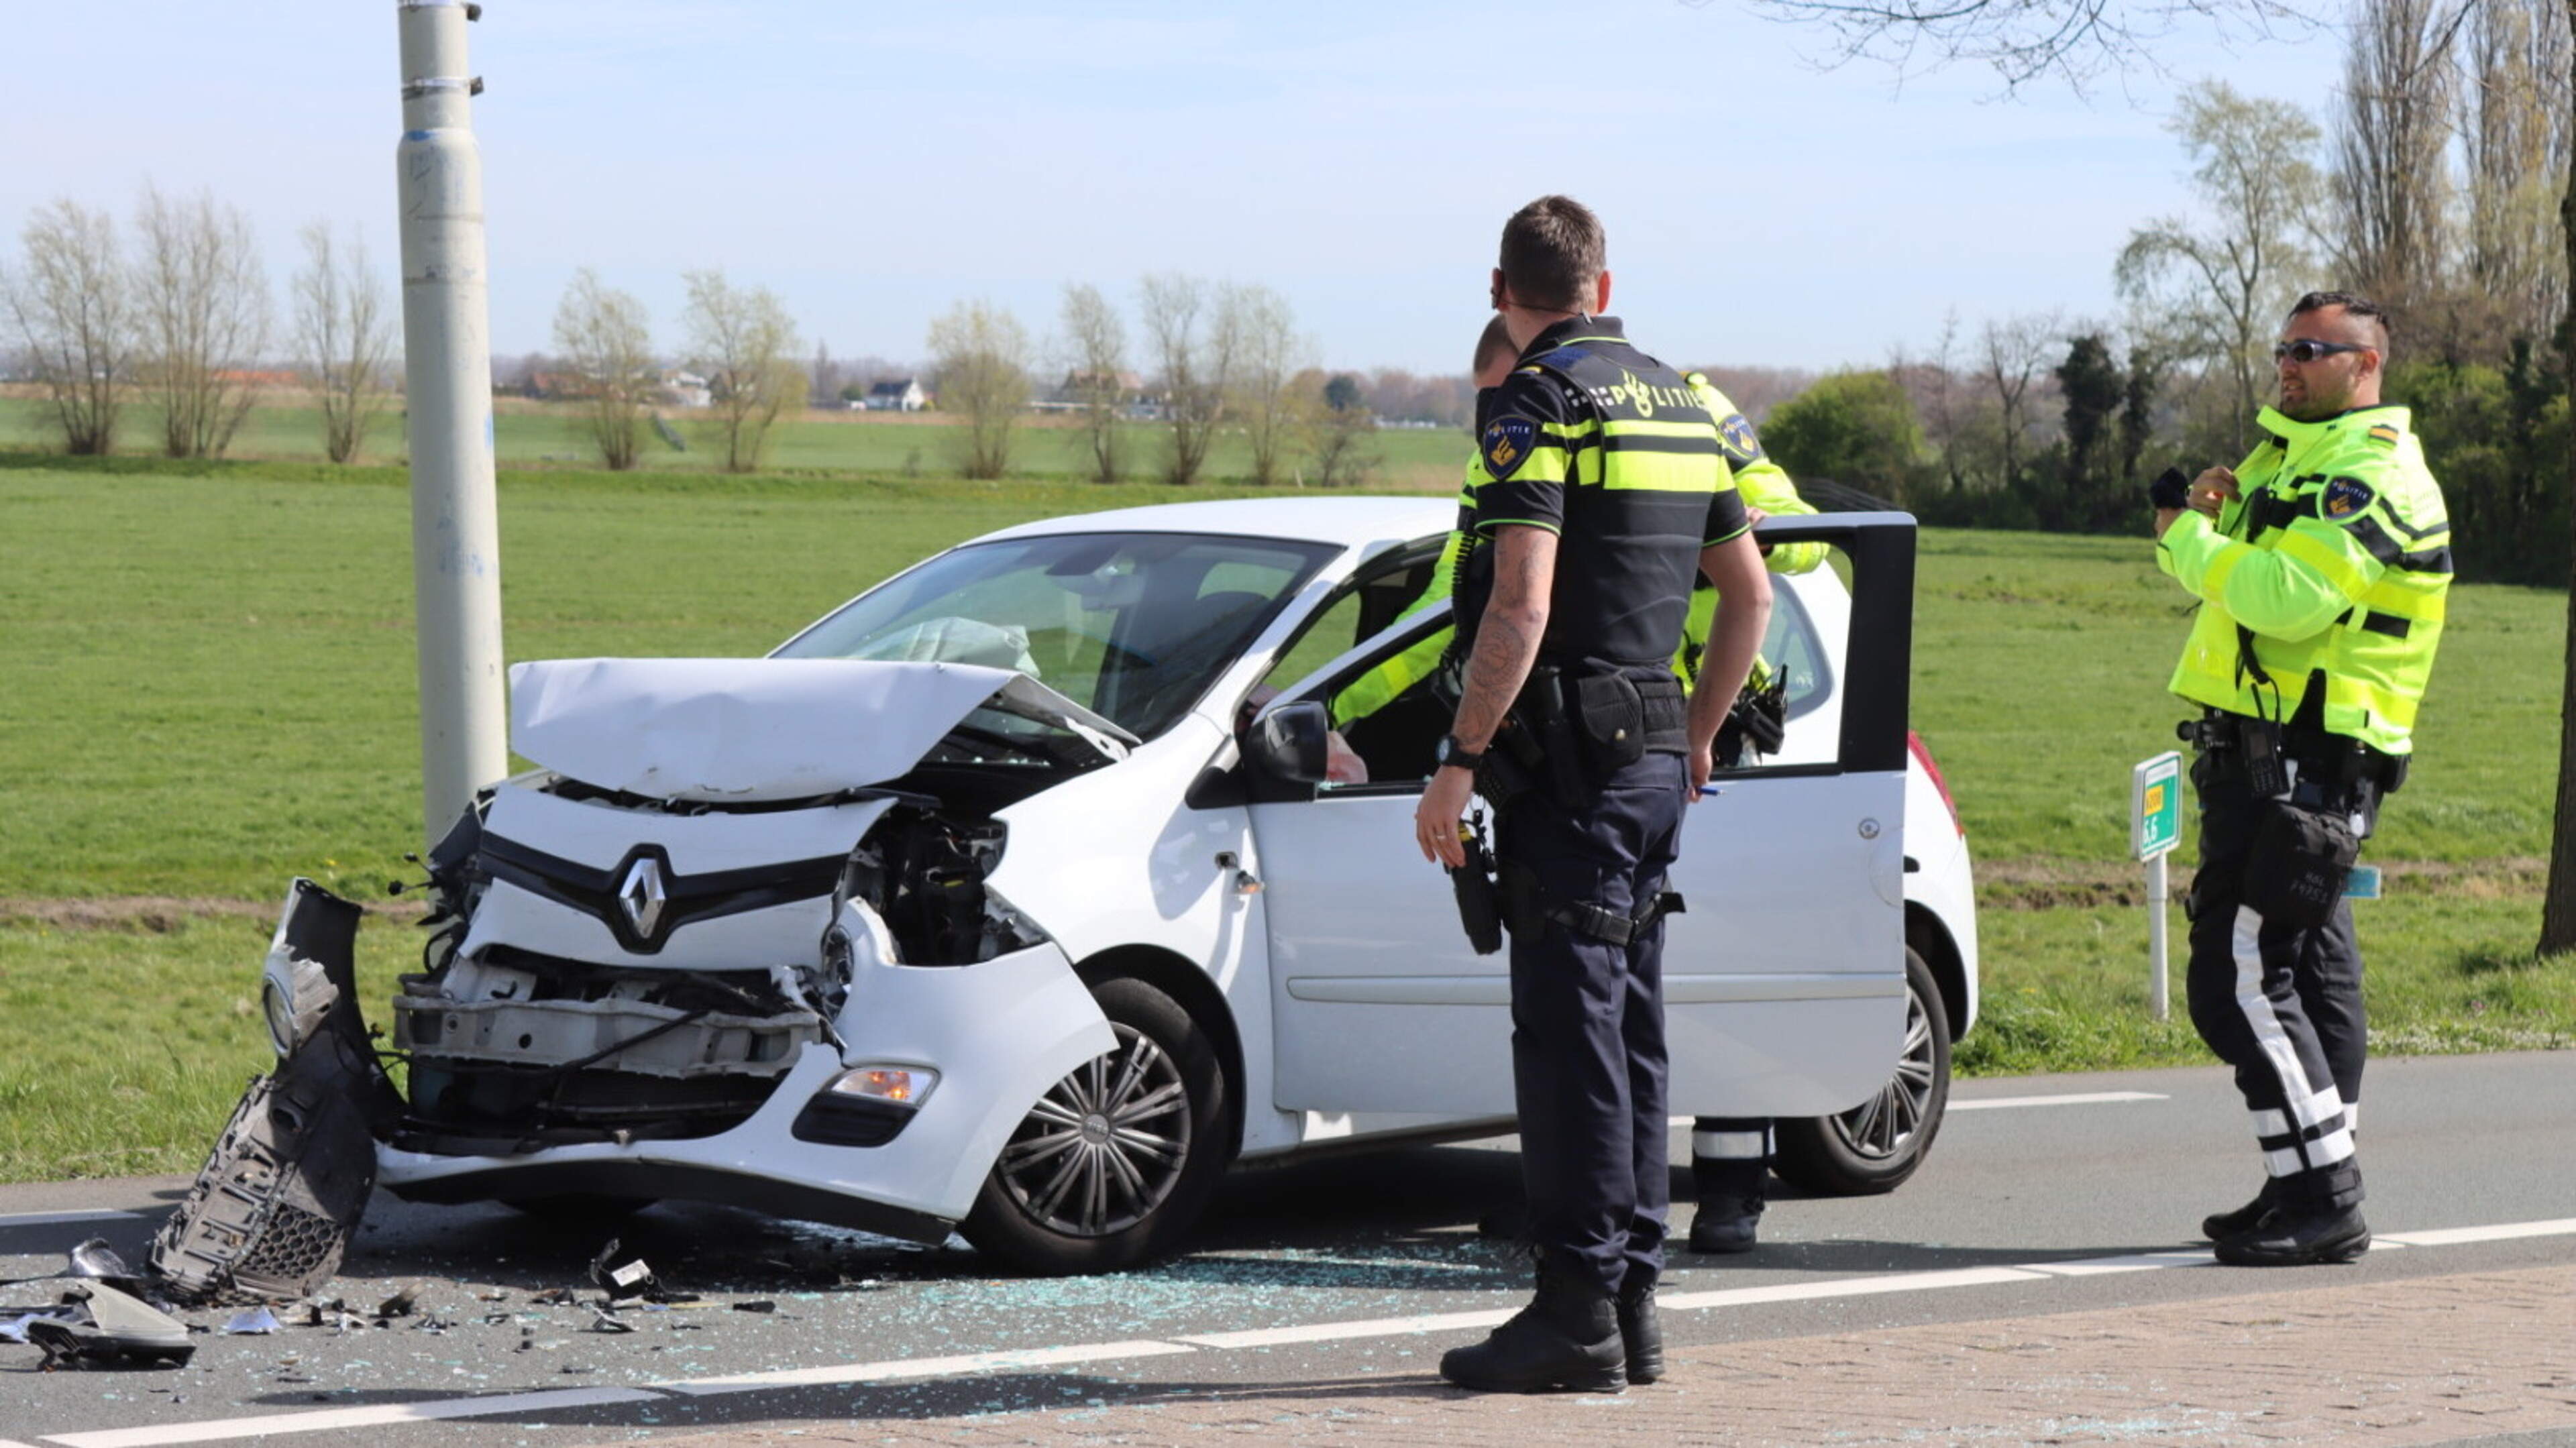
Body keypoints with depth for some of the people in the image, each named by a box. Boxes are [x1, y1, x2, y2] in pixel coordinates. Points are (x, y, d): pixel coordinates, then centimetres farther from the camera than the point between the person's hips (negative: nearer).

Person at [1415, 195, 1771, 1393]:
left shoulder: (1539, 404, -10)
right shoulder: (1679, 406, 15)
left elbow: (1522, 606, -20)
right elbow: (1751, 594, 21)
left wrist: (1458, 759, -17)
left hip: (1570, 756, -8)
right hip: (1654, 759, 8)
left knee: (1570, 1031, -7)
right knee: (1628, 1027, 12)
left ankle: (1579, 1311, -7)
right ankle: (1632, 1301, 15)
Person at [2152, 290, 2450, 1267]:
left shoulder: (2370, 476, -12)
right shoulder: (2296, 457, 22)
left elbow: (2292, 598, -27)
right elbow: (2221, 571, 22)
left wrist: (2189, 535, -15)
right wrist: (2201, 515, 0)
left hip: (2299, 770, -11)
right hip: (2277, 762, 11)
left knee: (2240, 981, -14)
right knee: (2308, 975, 12)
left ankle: (2322, 1197, -13)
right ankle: (2318, 1201, 18)